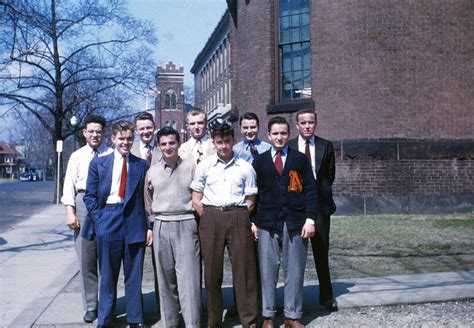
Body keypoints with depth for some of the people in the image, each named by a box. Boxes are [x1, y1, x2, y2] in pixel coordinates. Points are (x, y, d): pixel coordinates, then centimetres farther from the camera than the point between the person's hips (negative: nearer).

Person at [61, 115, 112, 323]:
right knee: (86, 259, 4)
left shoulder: (111, 155, 5)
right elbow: (69, 185, 8)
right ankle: (90, 306, 15)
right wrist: (70, 211, -3)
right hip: (83, 204, 2)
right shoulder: (77, 156, 11)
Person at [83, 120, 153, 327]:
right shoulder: (98, 163, 6)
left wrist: (149, 226, -1)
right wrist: (99, 221, -5)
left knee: (134, 276, 7)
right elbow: (90, 196, 5)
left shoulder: (141, 164, 7)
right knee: (107, 275, 7)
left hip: (135, 223, 1)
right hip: (107, 222, 0)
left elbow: (147, 197, 6)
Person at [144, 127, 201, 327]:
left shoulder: (191, 167, 1)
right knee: (165, 278, 8)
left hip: (186, 225, -3)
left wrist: (197, 217, 4)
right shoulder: (152, 172, 9)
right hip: (161, 227, 3)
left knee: (188, 277, -7)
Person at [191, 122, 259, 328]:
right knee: (212, 271, 4)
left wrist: (238, 218, 0)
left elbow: (250, 202, 10)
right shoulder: (204, 166, 9)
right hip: (210, 218, 1)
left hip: (238, 217, 0)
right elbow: (196, 201, 9)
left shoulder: (245, 168, 8)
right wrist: (210, 219, 1)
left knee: (244, 270, -2)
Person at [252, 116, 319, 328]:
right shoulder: (260, 161, 8)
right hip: (267, 223, 0)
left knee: (295, 271, 5)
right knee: (267, 271, 3)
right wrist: (253, 221, 0)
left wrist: (310, 219, -5)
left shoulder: (300, 159, 7)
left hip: (295, 223, 0)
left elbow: (310, 191, 4)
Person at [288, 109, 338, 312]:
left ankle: (326, 296, 16)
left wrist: (318, 190, 6)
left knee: (322, 251, 7)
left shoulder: (326, 146, 6)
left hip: (320, 204, 1)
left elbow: (330, 175, 10)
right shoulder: (288, 147, 1)